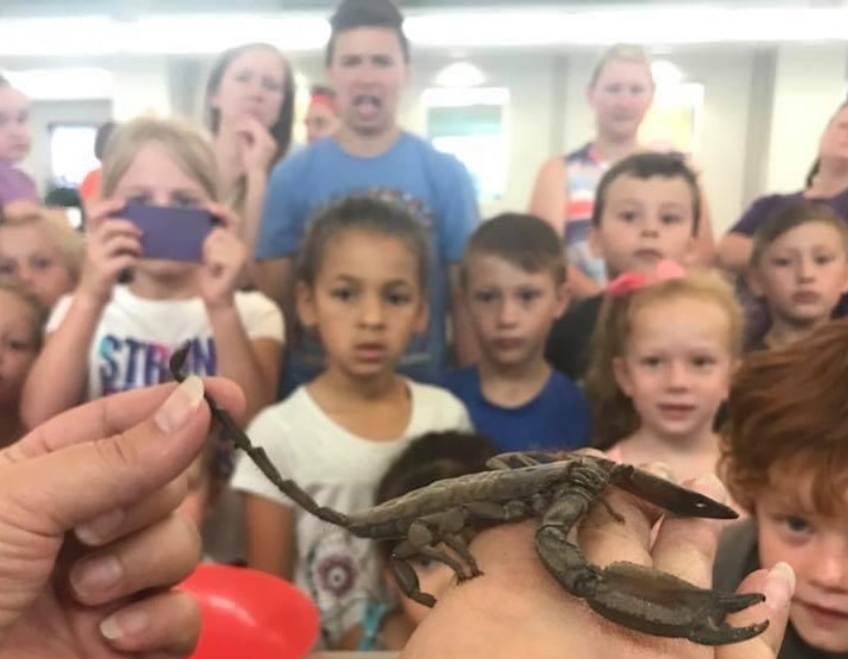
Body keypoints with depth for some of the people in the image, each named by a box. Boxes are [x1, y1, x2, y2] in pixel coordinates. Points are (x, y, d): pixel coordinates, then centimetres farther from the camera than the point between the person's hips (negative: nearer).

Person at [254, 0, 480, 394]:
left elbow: (465, 301, 0)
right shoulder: (292, 175, -2)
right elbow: (274, 301, 0)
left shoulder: (446, 175, -2)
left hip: (421, 389, 0)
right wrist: (268, 395, -4)